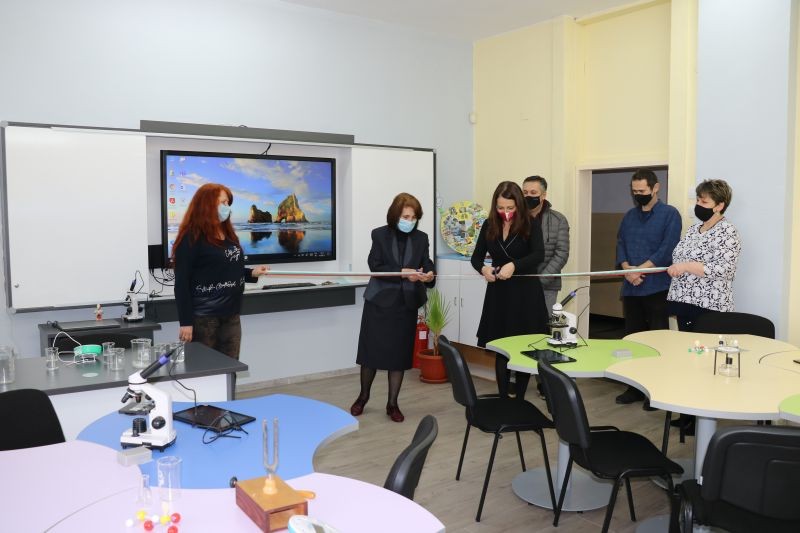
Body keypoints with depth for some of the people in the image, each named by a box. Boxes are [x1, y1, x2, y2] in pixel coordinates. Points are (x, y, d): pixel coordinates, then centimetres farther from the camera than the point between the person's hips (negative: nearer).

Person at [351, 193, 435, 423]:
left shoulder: (421, 238, 4)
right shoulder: (380, 234, -4)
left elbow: (427, 265, -4)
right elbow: (375, 266, -12)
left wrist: (429, 275, -28)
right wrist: (402, 273, -24)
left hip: (406, 304, 2)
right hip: (379, 301, -2)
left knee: (400, 353, 6)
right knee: (371, 350, 5)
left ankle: (392, 404, 19)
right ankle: (363, 396, 27)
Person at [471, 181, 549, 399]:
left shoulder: (531, 224, -7)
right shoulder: (489, 225, 2)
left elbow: (538, 255, -20)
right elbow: (476, 257, 5)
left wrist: (514, 265, -36)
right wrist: (483, 269, -18)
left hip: (525, 293, -3)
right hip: (498, 293, 3)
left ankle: (520, 399, 14)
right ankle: (503, 398, 16)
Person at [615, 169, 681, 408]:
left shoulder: (670, 214, -3)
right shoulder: (629, 216, 15)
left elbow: (667, 249, -12)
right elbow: (620, 245, 9)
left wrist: (640, 270, -16)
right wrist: (627, 268, -10)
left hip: (657, 288, -5)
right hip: (631, 288, 6)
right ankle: (635, 387, 20)